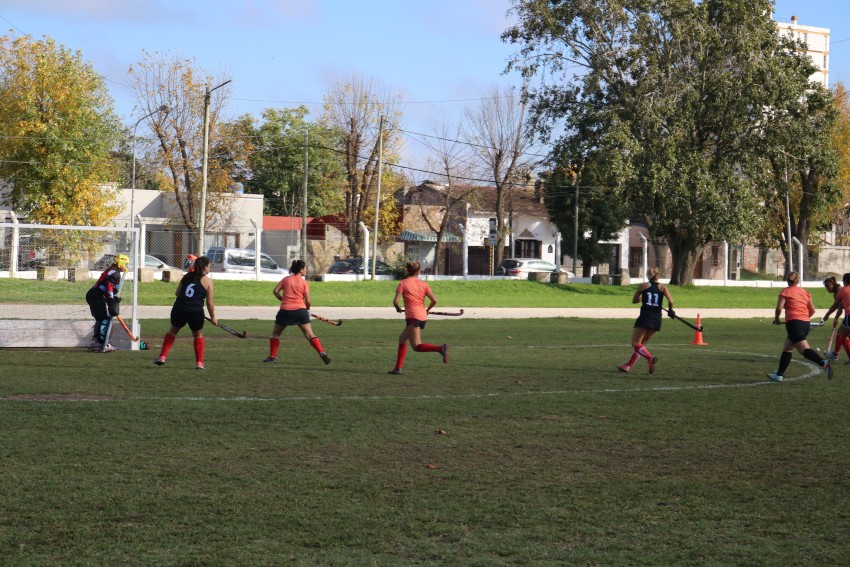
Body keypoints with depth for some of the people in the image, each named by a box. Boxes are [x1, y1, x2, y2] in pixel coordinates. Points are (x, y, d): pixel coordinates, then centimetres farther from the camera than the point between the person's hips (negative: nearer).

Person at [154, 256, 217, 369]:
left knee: (173, 331, 24)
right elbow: (210, 302, 0)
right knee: (198, 335, 20)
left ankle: (162, 357, 16)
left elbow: (177, 293, 16)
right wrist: (213, 317, 11)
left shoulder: (187, 276, 13)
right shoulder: (207, 281, 1)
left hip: (179, 309, 3)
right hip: (196, 312, -3)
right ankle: (199, 363, 17)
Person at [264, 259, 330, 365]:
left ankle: (272, 356, 16)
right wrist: (307, 309, 19)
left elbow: (275, 291, 1)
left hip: (285, 311, 1)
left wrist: (283, 300, 14)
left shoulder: (286, 279, 9)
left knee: (276, 333, 18)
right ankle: (322, 353, -14)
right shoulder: (304, 283, 3)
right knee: (309, 334, -2)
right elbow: (307, 301, -1)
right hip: (300, 309, -1)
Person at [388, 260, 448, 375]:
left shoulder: (403, 283, 0)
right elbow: (434, 300, 2)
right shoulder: (424, 284, 10)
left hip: (412, 317, -6)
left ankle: (441, 349, -35)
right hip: (423, 317, 6)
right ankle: (398, 368, 18)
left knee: (417, 346, -13)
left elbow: (395, 301, -9)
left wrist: (398, 308, 13)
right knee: (402, 339, 20)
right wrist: (428, 310, 21)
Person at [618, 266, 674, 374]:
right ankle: (628, 365, 18)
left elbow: (634, 300, 14)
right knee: (641, 344, 18)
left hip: (645, 316, -4)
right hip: (657, 319, 4)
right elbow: (670, 301, -7)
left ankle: (651, 358, -29)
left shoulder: (643, 286, 4)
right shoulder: (662, 287, 6)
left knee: (635, 343, -4)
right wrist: (670, 310, 12)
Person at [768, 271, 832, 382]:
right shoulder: (805, 292, 16)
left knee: (804, 349, -17)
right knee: (787, 348, 20)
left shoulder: (785, 292, 1)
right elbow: (812, 310, 15)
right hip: (806, 323, 7)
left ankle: (824, 363, -39)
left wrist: (776, 319, 9)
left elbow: (779, 308, -8)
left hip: (794, 323, -7)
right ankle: (779, 375, 23)